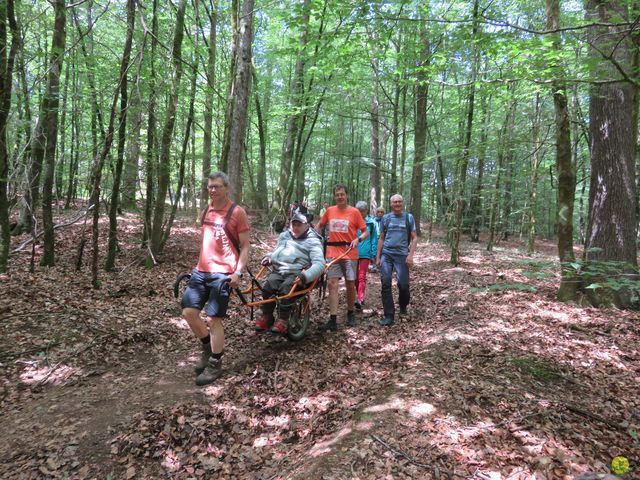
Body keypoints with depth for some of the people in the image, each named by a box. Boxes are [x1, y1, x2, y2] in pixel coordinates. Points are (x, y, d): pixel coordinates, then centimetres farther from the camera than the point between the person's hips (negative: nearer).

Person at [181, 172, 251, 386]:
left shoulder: (237, 212, -8)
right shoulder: (206, 211, 12)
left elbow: (245, 246, -9)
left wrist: (238, 272, -17)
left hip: (222, 274, -7)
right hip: (201, 271, 7)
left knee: (214, 319, -2)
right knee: (189, 312, 4)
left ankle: (215, 364, 15)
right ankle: (208, 347, 28)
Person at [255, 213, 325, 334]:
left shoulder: (313, 241, -1)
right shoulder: (284, 236, 20)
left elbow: (319, 264, -13)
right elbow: (276, 251, 35)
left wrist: (305, 277, -29)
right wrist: (269, 257, 10)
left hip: (297, 275, -5)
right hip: (278, 271, 5)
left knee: (286, 288, -34)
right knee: (267, 286, -24)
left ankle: (283, 320, -17)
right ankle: (266, 317, -7)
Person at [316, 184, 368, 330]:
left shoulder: (354, 212, -2)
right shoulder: (329, 211, 6)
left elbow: (366, 231, -1)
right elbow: (320, 226, 21)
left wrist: (358, 239, -19)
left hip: (349, 253, -2)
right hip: (332, 253, 2)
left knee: (350, 284, 8)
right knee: (332, 284, -5)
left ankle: (350, 314, 28)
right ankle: (333, 320, -3)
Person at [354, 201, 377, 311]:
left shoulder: (371, 223, -1)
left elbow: (374, 239, 2)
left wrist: (373, 254, -2)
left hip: (365, 253, -3)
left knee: (362, 277, -10)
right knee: (355, 277, 11)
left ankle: (359, 300, -16)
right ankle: (360, 296, 25)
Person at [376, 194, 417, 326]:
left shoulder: (409, 217, 5)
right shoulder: (386, 218, 10)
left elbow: (414, 238, 4)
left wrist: (410, 255, -9)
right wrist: (378, 256, 9)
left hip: (402, 255, -1)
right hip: (386, 254, 2)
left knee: (403, 284, -3)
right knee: (386, 283, -6)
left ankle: (403, 306, 29)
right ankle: (389, 316, 0)